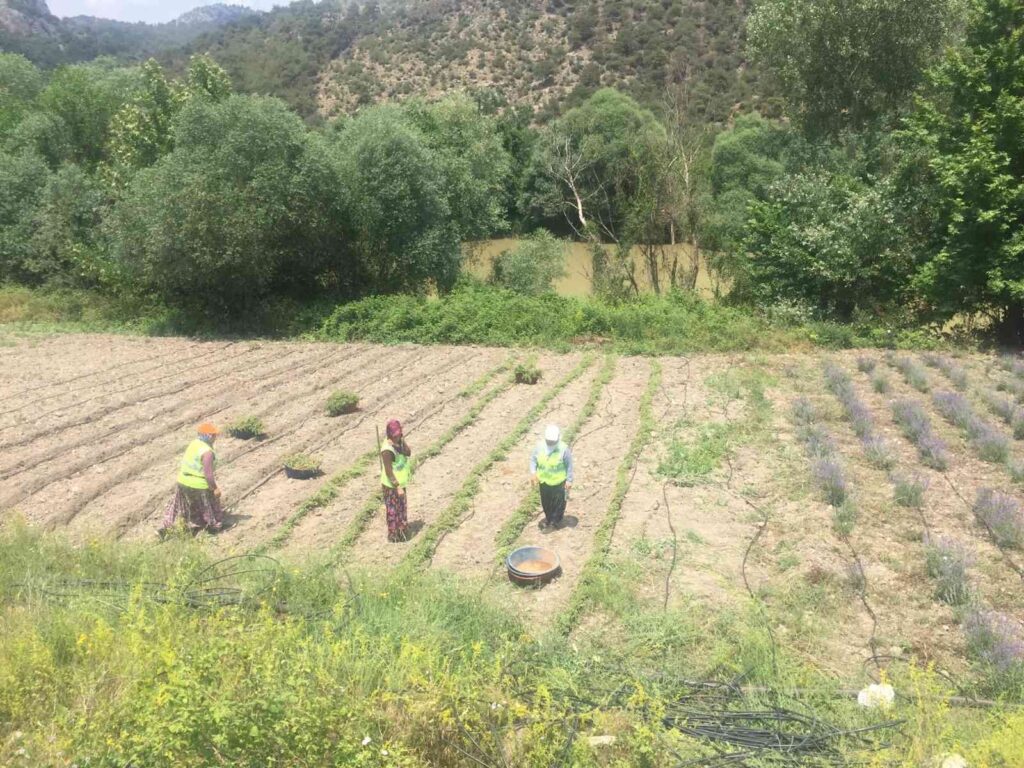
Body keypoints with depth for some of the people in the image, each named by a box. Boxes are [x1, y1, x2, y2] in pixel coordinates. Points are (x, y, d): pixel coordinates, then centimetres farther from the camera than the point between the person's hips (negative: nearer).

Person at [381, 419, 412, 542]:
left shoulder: (398, 442, -4)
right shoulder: (388, 449, -30)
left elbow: (408, 453, -11)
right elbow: (388, 472, -27)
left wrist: (402, 440, -21)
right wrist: (398, 487, -24)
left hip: (399, 482, 9)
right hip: (392, 485, -9)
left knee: (401, 507, 23)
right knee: (393, 510, 8)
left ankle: (399, 530, 40)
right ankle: (393, 535, 24)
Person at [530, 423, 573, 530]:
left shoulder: (563, 449, -25)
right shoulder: (540, 446, -16)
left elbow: (569, 465, -14)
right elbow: (533, 459, -3)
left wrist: (569, 480, -12)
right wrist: (533, 472, -16)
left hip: (558, 482, -3)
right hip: (543, 481, 3)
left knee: (558, 502, 17)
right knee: (545, 501, 23)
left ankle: (557, 519, 42)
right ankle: (548, 517, 49)